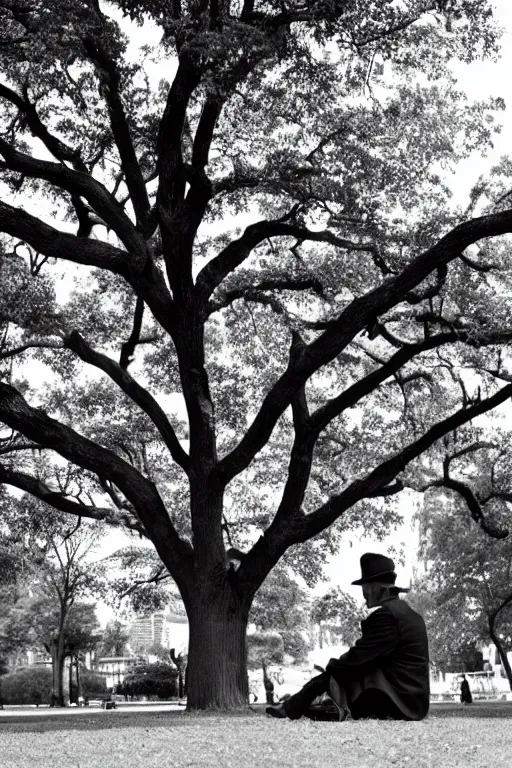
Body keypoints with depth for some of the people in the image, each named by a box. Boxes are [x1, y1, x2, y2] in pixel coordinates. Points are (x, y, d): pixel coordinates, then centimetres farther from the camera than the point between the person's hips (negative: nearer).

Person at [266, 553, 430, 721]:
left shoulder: (386, 614, -17)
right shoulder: (404, 611, 15)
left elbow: (358, 656, -15)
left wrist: (331, 665, 3)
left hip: (399, 703, -9)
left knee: (335, 674, -4)